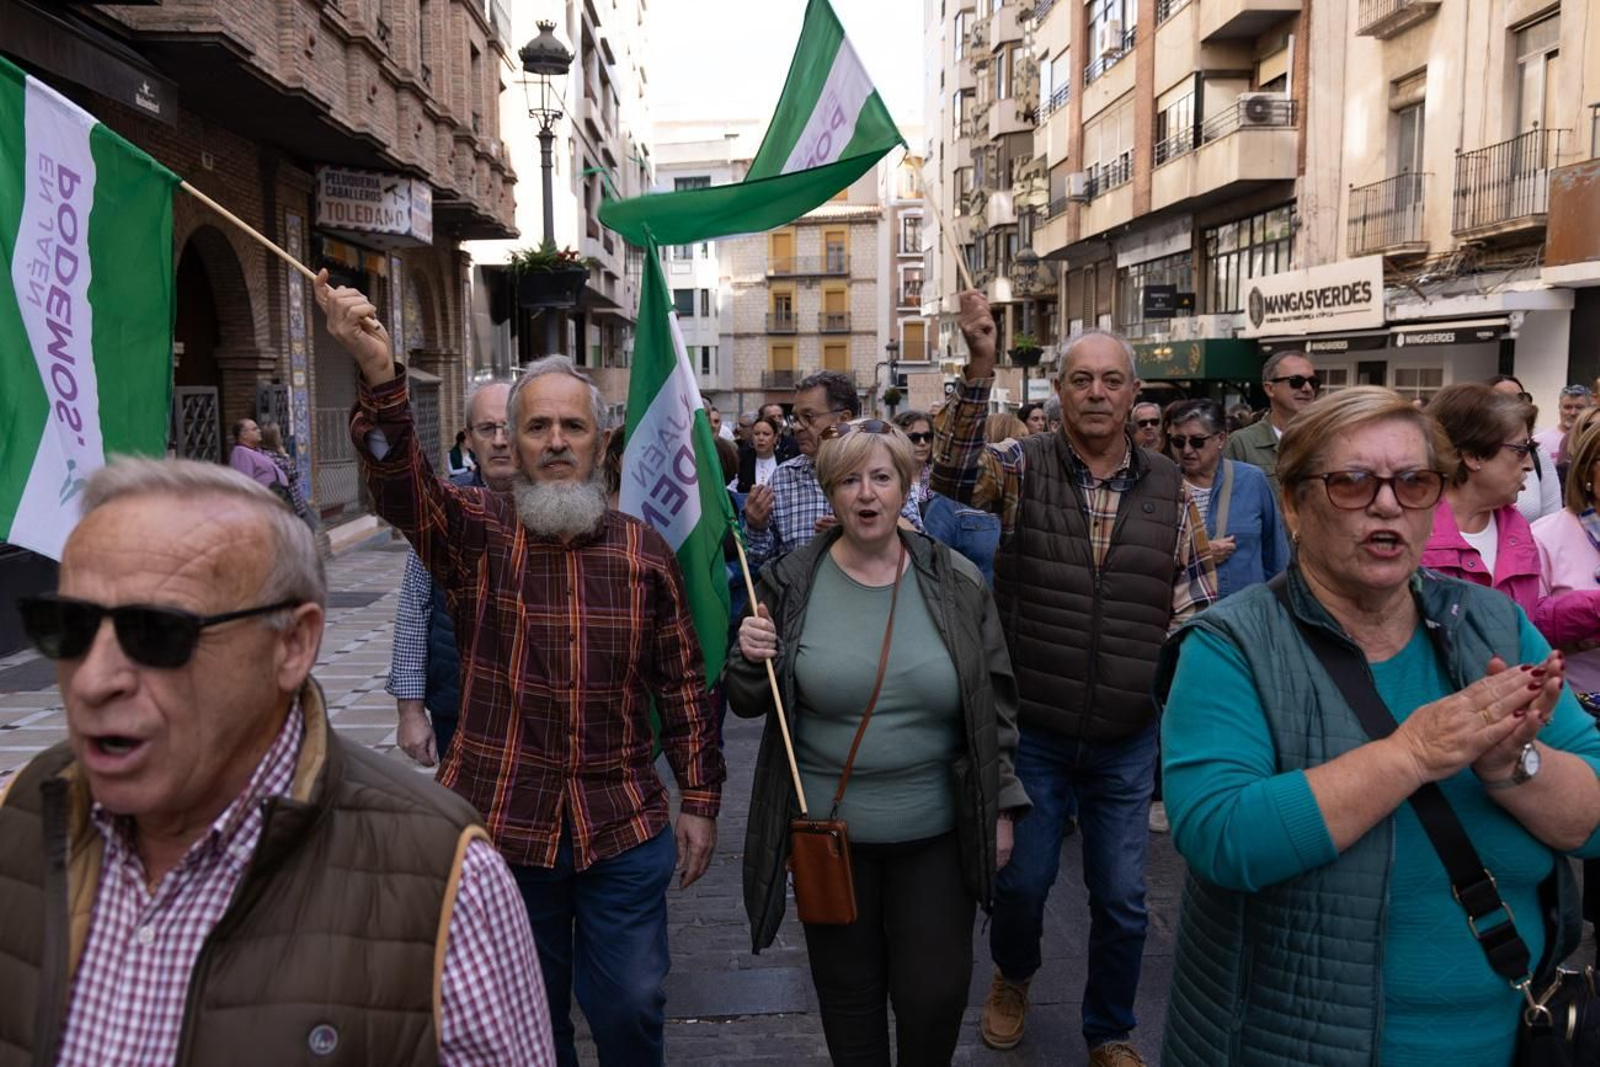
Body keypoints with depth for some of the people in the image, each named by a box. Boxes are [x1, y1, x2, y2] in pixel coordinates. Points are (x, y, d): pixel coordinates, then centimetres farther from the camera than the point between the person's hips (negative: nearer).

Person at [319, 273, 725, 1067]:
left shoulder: (643, 548, 0)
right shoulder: (475, 532, -4)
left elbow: (683, 682, 4)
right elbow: (399, 486, -25)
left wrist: (699, 797, 3)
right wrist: (378, 375, -42)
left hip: (624, 826, 1)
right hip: (502, 823, 0)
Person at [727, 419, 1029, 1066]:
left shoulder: (956, 584, -4)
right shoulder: (792, 584, -6)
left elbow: (996, 701, 3)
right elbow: (750, 705, 2)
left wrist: (1001, 805, 2)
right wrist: (751, 660, -19)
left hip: (938, 831, 1)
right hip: (828, 831, 0)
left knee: (936, 994, 9)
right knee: (847, 991, 15)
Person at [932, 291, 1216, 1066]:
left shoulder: (1168, 488, 0)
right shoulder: (1023, 469, -6)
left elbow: (1197, 610, 4)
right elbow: (954, 470, -27)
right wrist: (979, 367, -39)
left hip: (1128, 740, 2)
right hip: (1032, 732, -1)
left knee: (1122, 900, 13)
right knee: (1021, 880, 13)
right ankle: (1012, 976, 46)